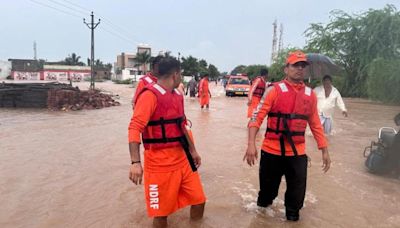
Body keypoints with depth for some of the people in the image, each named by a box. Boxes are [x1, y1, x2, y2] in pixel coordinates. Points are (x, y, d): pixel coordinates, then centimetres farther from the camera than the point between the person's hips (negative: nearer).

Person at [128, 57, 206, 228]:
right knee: (162, 212, 4)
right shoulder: (150, 95, -14)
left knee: (199, 199, 12)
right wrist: (135, 162, -32)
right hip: (160, 164, -7)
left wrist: (193, 151, 24)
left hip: (182, 160, 8)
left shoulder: (177, 96, 12)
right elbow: (134, 128, -22)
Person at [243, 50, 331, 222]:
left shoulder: (310, 94, 6)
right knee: (268, 188, 13)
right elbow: (257, 117, -12)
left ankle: (292, 217, 32)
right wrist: (251, 144, -23)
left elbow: (315, 124, 13)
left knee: (297, 193, 7)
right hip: (272, 151, -2)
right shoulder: (274, 90, -7)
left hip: (297, 153, 3)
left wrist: (324, 151, 12)